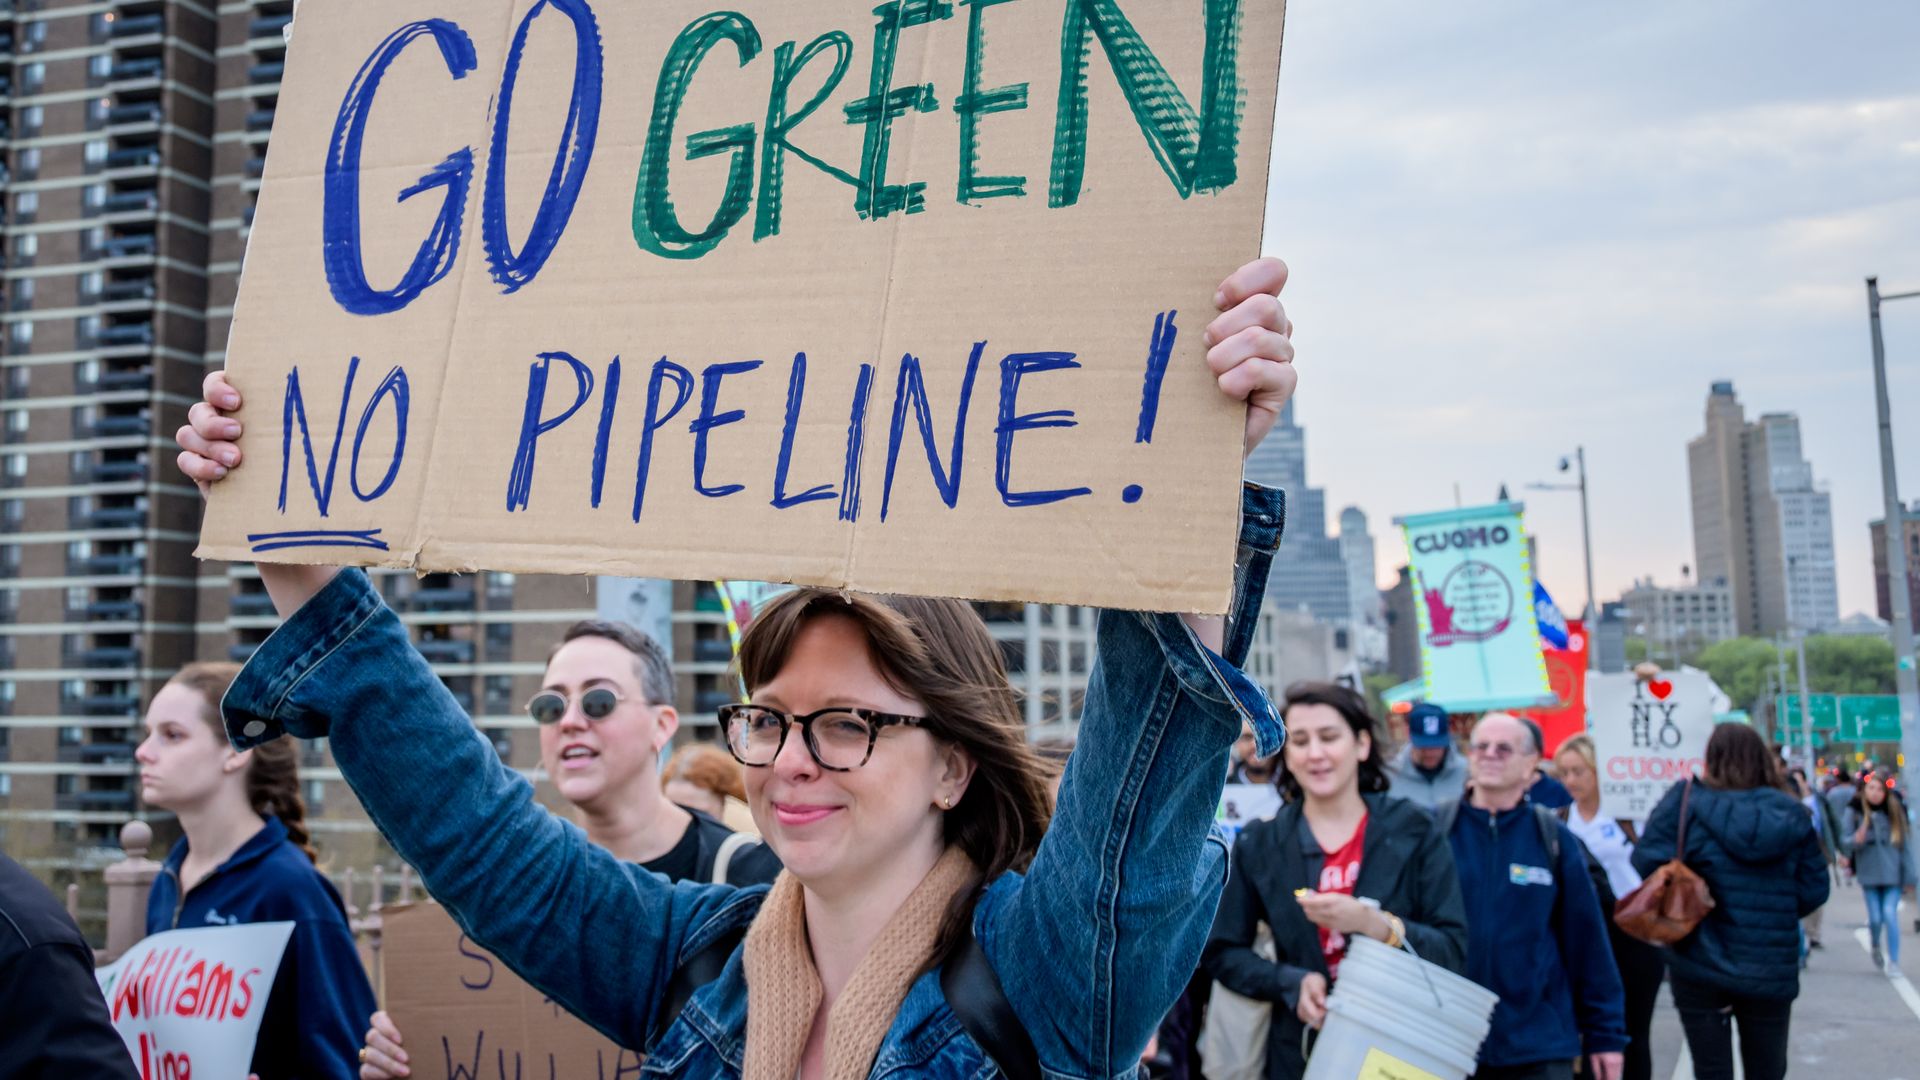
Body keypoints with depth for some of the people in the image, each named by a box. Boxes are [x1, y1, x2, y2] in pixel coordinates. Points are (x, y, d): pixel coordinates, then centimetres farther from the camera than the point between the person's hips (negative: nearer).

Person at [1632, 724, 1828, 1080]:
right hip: (1772, 970, 2)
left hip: (1699, 965, -2)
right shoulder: (1793, 815, -1)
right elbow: (1813, 890, 1)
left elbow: (1647, 862, -15)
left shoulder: (1686, 802, -9)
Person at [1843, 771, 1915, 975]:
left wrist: (1909, 875, 4)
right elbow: (1845, 839, 2)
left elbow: (1904, 845, 4)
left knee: (1890, 914, -9)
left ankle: (1893, 961, 3)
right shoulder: (1855, 812, -3)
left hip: (1892, 873, 0)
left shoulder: (1894, 811, 0)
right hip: (1869, 873, 0)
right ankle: (1875, 948, 34)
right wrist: (1856, 840, -22)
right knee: (1875, 918, 3)